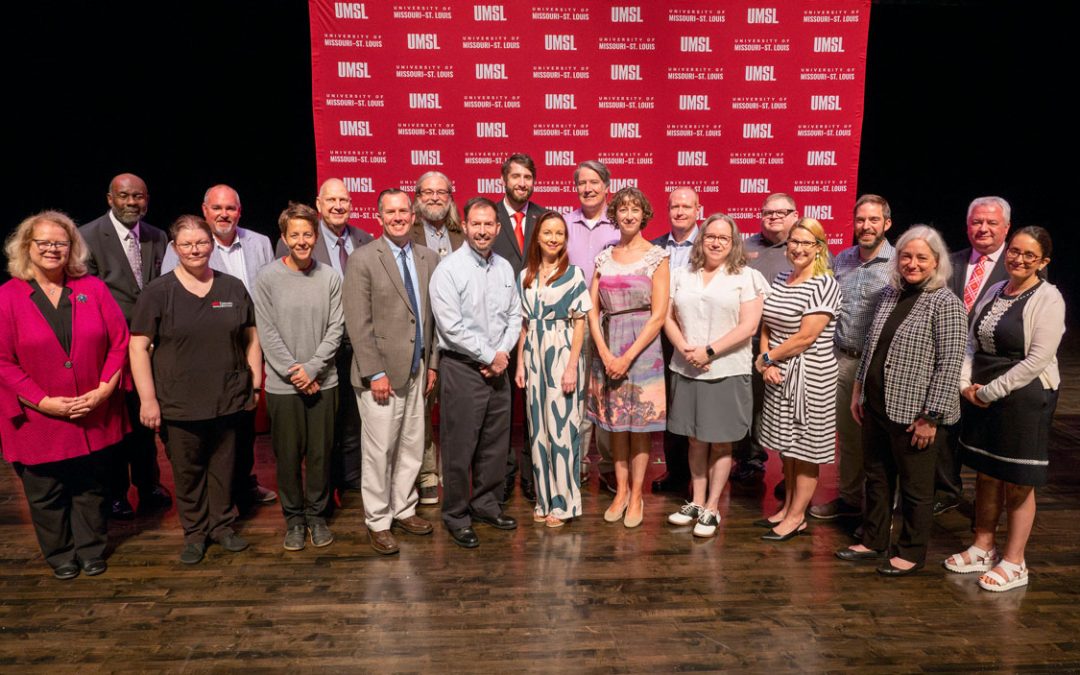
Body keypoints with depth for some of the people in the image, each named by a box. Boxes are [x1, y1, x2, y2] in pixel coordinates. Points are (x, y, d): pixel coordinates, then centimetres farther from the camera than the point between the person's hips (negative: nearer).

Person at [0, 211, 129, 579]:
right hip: (38, 419, -1)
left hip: (93, 416, 1)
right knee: (47, 494, 14)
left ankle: (92, 550, 33)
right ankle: (60, 556, 34)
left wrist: (104, 389, -11)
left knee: (91, 488, 15)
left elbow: (120, 341, -1)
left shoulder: (94, 288, 1)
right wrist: (45, 402, -14)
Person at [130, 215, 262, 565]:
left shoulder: (233, 287, 5)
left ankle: (222, 525, 31)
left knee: (224, 466, 13)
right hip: (178, 402, -2)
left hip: (228, 399, 2)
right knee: (187, 471, 10)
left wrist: (256, 382, 6)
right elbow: (138, 347, -5)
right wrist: (148, 399, -10)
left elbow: (251, 337, 10)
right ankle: (194, 532, 28)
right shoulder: (158, 292, -4)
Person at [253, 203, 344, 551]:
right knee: (288, 454, 9)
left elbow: (336, 328, -1)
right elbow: (267, 333, -6)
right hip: (283, 384, -1)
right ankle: (294, 518, 27)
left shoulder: (329, 277, -1)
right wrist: (295, 374, -9)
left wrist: (312, 368, -10)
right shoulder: (267, 277, -4)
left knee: (320, 452, 9)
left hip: (322, 381, 1)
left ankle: (316, 514, 27)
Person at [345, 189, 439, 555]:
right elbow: (358, 323, -10)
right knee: (379, 451, 3)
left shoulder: (429, 258, 8)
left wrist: (432, 363, 8)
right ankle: (378, 522, 18)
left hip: (417, 371, 5)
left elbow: (432, 316, 11)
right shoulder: (363, 259, -6)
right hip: (381, 371, -5)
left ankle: (404, 510, 30)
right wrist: (375, 373, -14)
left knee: (412, 448, 13)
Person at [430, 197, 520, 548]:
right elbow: (452, 326, -16)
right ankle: (456, 516, 17)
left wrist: (503, 353, -5)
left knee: (495, 443, 14)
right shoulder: (448, 269, -10)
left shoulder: (505, 268, 10)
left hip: (498, 368, 6)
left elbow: (515, 315, 11)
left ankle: (486, 503, 31)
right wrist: (489, 356, -13)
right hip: (462, 369, -6)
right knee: (459, 446, 2)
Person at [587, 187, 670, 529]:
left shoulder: (657, 256, -3)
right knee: (615, 421, 9)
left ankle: (636, 495, 16)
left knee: (640, 423, 3)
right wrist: (605, 353, -8)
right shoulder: (604, 257, 8)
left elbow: (659, 314, -9)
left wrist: (628, 357, -12)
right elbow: (592, 309, 5)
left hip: (642, 346, -3)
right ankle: (621, 490, 23)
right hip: (607, 347, 4)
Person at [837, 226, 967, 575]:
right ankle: (873, 541, 34)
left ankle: (911, 553, 27)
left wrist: (930, 417, -17)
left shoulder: (945, 303, -12)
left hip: (913, 414, -6)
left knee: (915, 487, 10)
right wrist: (858, 390, 15)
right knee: (876, 477, 18)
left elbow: (949, 365, -16)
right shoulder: (891, 294, 8)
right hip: (877, 407, 7)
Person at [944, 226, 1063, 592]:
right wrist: (966, 384, -2)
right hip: (981, 397, 6)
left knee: (1018, 483, 5)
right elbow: (973, 343, 11)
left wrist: (990, 392, -15)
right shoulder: (995, 291, 9)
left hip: (1025, 399, -6)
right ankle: (983, 548, 30)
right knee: (985, 474, 15)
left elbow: (1037, 360, -18)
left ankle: (1013, 562, 19)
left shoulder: (1048, 299, -11)